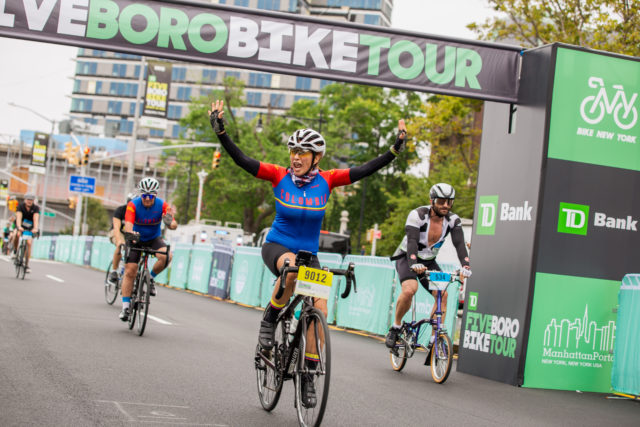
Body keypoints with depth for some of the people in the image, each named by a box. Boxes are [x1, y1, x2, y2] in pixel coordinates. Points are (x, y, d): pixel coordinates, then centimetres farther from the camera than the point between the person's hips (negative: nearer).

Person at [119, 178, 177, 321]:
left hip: (154, 239, 1)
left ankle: (151, 278, -2)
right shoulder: (133, 204, -21)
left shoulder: (162, 205, -18)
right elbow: (128, 224, -34)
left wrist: (170, 222, -50)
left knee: (166, 256, -29)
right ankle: (125, 306, -1)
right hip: (136, 240, -1)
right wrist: (130, 234, -56)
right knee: (129, 272, -10)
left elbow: (174, 225, -26)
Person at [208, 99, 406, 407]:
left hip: (309, 254, 2)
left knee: (320, 310, -12)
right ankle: (269, 320, -13)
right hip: (277, 247, -2)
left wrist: (395, 149, -16)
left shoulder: (325, 181, -5)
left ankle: (308, 376, 1)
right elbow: (240, 159, -15)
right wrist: (220, 130, -25)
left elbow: (364, 170, -9)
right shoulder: (280, 176, -9)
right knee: (293, 268, -38)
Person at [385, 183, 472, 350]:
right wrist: (414, 264, -53)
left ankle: (435, 338, -9)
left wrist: (466, 265, -41)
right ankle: (395, 327, -9)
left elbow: (459, 244, -23)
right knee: (409, 289, -31)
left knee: (442, 294, -17)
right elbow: (412, 241, -36)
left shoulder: (453, 220, -12)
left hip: (429, 261, 4)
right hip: (406, 258, -4)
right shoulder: (417, 215, -24)